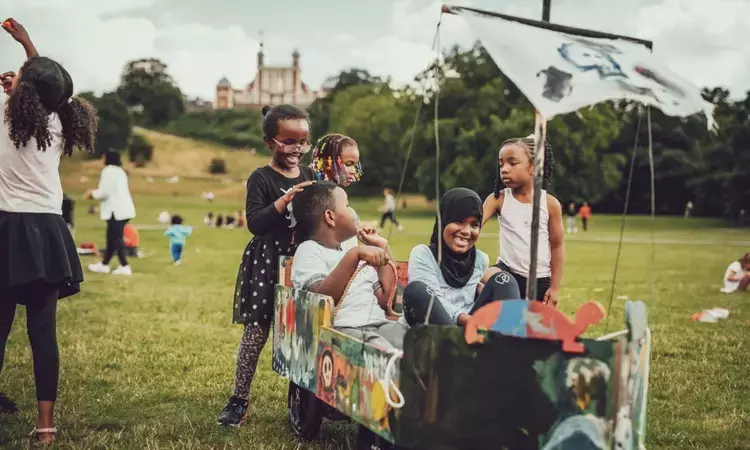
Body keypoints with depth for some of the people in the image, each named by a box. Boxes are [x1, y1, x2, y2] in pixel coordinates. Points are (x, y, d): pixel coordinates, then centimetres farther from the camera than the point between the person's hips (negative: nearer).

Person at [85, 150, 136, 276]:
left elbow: (104, 192, -16)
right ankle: (104, 264, 28)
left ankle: (124, 267, -7)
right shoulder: (120, 171, 18)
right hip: (123, 209, 10)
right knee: (112, 237, 17)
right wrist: (96, 193, 21)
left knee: (116, 239, -6)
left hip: (117, 210, -10)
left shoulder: (108, 171, -11)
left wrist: (92, 194, 4)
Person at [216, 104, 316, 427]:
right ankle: (239, 399, 8)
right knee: (256, 331, -2)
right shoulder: (261, 178, -6)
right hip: (267, 262, -5)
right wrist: (285, 200, -24)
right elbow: (254, 222, -15)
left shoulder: (309, 176, 10)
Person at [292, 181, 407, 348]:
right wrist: (354, 255, -22)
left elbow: (386, 301, 18)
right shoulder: (309, 250, 6)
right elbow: (321, 297, -13)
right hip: (341, 329, -6)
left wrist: (383, 248, 20)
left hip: (379, 325, 6)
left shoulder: (350, 250, 25)